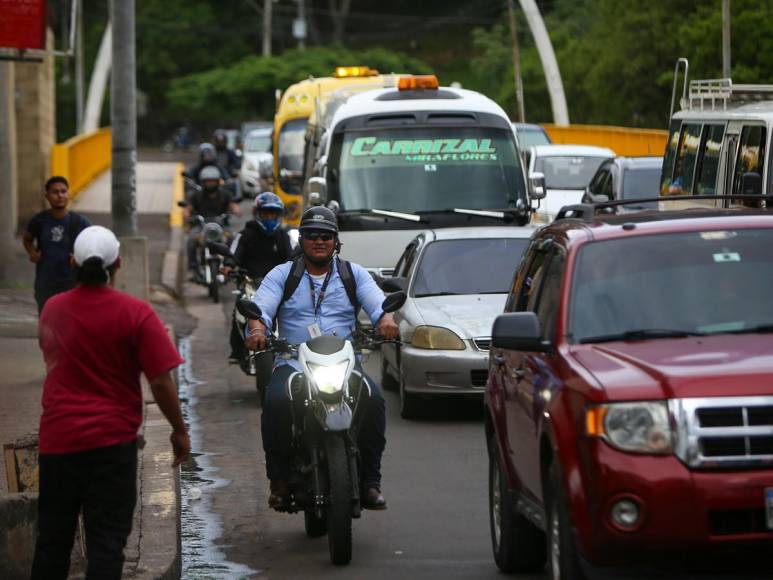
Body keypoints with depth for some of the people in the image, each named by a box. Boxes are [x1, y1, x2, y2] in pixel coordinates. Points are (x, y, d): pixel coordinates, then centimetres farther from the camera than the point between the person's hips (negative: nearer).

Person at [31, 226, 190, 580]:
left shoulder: (52, 309, 3)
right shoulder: (135, 314, -11)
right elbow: (161, 382, -12)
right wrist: (179, 431, 0)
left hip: (58, 437, 4)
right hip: (112, 440, -4)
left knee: (52, 538, 13)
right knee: (106, 541, -1)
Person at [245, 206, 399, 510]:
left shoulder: (354, 274, 16)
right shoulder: (282, 275, 14)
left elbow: (377, 301, 0)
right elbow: (261, 305, -2)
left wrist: (386, 319, -25)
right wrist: (257, 327, -26)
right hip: (292, 364, -1)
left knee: (373, 400, -30)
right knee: (277, 402, -33)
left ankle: (369, 482, -20)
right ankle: (280, 480, -17)